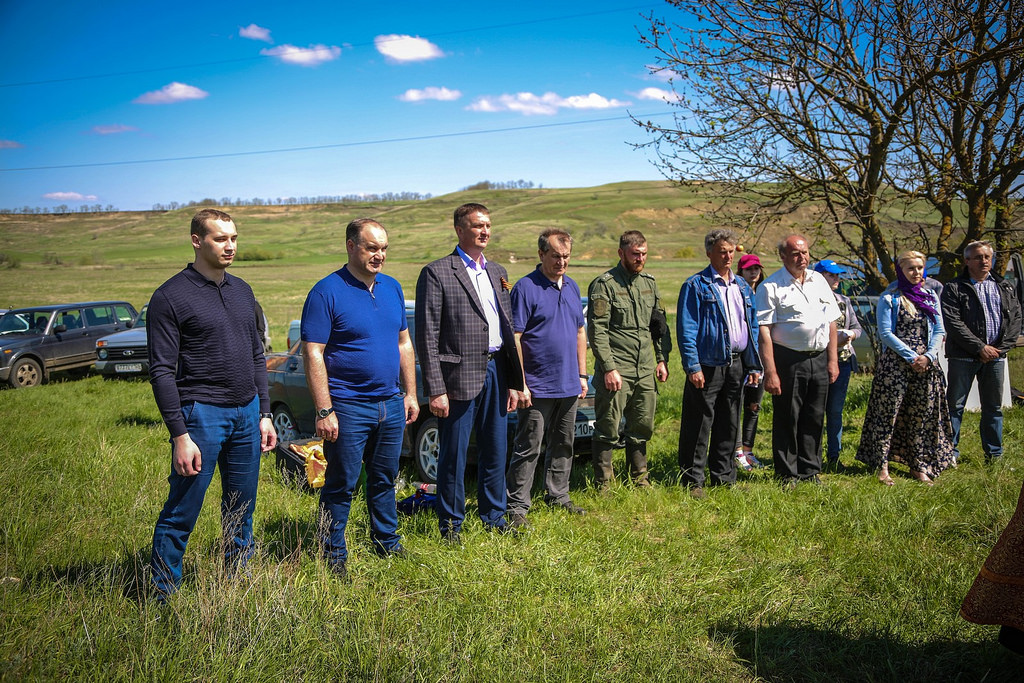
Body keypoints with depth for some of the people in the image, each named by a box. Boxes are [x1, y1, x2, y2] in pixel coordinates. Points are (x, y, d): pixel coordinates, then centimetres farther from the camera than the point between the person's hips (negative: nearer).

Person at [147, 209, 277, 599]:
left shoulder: (242, 291, 12)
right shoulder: (171, 297, -8)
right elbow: (162, 371, -11)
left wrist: (264, 413, 13)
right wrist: (180, 435, -16)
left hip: (247, 414, 6)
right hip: (201, 415, -6)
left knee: (241, 511, 13)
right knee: (181, 514, 0)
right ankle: (163, 597, 13)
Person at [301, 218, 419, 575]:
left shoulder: (392, 288, 9)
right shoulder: (326, 292, -11)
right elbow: (313, 354, -14)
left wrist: (410, 393, 11)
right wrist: (324, 411, -18)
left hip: (391, 405, 6)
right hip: (348, 408, -6)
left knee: (385, 479, 17)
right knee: (341, 485, 4)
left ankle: (387, 543, 32)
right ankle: (334, 556, 18)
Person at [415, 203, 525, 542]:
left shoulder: (497, 272, 15)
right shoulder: (437, 273, -6)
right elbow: (427, 337, -9)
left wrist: (513, 381, 11)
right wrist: (436, 389, -15)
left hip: (496, 371, 6)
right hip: (459, 376, -6)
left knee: (495, 450, 14)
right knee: (453, 454, 3)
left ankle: (494, 516, 29)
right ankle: (451, 523, 18)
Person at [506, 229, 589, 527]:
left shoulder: (572, 287, 12)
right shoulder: (526, 287, -10)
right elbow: (514, 338, -13)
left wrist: (582, 374, 14)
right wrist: (519, 385, -16)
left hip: (568, 385, 7)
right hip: (537, 387, -7)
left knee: (563, 445, 16)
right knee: (528, 448, -3)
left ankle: (558, 496, 29)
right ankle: (517, 506, 5)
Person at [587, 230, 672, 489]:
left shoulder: (649, 282, 13)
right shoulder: (604, 284, -8)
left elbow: (660, 324, 20)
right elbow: (597, 330, -13)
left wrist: (662, 360, 12)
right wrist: (609, 368, -17)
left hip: (646, 371, 6)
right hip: (616, 371, -6)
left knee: (642, 428, 13)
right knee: (608, 430, -1)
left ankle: (639, 478, 28)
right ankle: (603, 484, 10)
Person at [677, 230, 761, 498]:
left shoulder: (743, 287, 15)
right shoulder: (696, 286, -4)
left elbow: (752, 327, 18)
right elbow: (686, 330, -9)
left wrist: (753, 366, 11)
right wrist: (693, 367, -16)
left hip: (736, 365, 6)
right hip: (708, 365, -6)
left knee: (729, 425, 13)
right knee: (699, 425, -2)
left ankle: (724, 477, 24)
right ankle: (693, 480, 8)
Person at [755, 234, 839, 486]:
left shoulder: (819, 281, 11)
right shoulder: (771, 286, -7)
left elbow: (831, 322, 16)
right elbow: (764, 331, -13)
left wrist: (832, 360, 10)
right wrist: (770, 372, -18)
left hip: (819, 359, 5)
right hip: (788, 360, -5)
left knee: (814, 418, 11)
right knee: (786, 419, 2)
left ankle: (810, 471, 24)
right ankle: (787, 474, 15)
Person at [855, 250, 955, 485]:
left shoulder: (930, 297, 12)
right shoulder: (889, 298, -1)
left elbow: (939, 331, 9)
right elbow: (885, 333, -8)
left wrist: (928, 356, -8)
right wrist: (912, 357, -13)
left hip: (925, 365, 4)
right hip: (895, 364, -4)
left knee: (923, 416, 7)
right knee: (888, 413, -3)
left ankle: (919, 465, 16)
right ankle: (882, 465, 1)